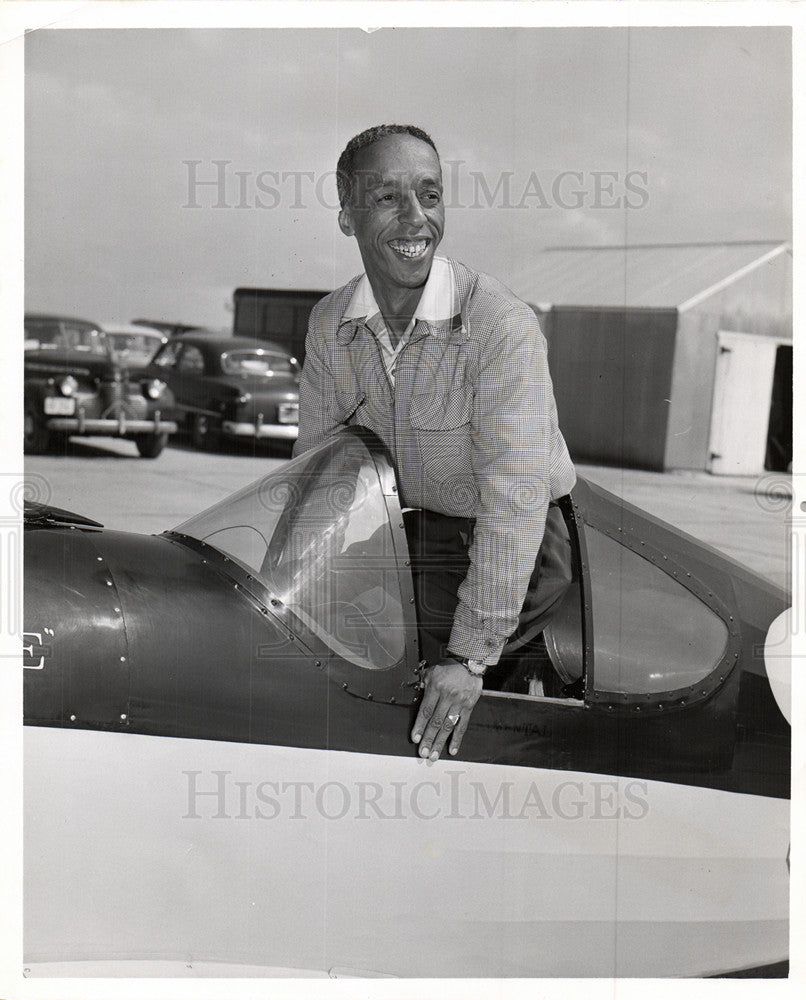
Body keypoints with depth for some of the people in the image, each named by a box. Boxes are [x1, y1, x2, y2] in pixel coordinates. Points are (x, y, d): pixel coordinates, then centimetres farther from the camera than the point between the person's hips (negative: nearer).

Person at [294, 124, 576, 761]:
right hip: (405, 525, 6)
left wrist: (469, 656, -28)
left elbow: (515, 501, -26)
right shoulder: (330, 324, -4)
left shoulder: (503, 326, -24)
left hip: (507, 546, -6)